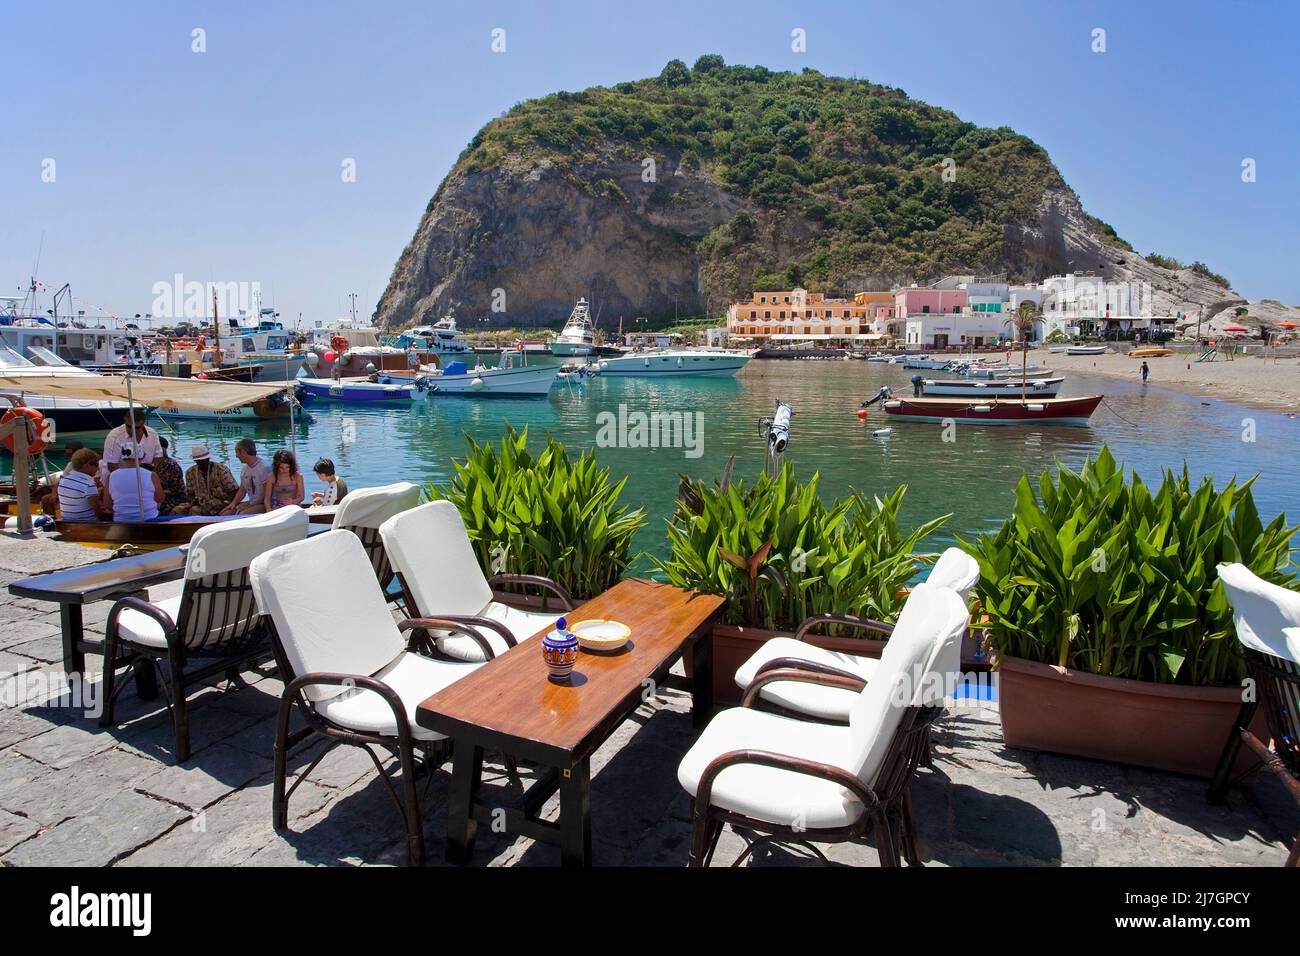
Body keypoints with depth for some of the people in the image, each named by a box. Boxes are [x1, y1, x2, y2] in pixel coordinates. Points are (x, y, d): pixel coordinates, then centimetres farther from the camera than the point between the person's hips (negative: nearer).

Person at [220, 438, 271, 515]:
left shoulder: (265, 468, -14)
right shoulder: (245, 469, 12)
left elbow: (267, 495, -16)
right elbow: (242, 491, 18)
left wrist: (250, 506, -16)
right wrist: (234, 503, 1)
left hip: (263, 504, -8)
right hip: (251, 503, 8)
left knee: (242, 515, -31)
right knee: (225, 512, -6)